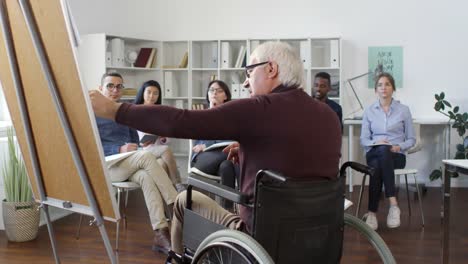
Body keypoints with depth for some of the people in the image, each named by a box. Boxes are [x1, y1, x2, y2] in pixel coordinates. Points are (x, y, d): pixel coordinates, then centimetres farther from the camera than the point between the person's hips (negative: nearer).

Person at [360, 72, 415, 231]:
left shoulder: (403, 110, 6)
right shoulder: (369, 111, 9)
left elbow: (411, 139, 8)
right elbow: (363, 140, 7)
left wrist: (399, 147, -13)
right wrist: (376, 143, -14)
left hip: (396, 156, -1)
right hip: (374, 153, 1)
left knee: (377, 167, -38)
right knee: (383, 150, -38)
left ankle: (372, 213, -34)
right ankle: (393, 204, -38)